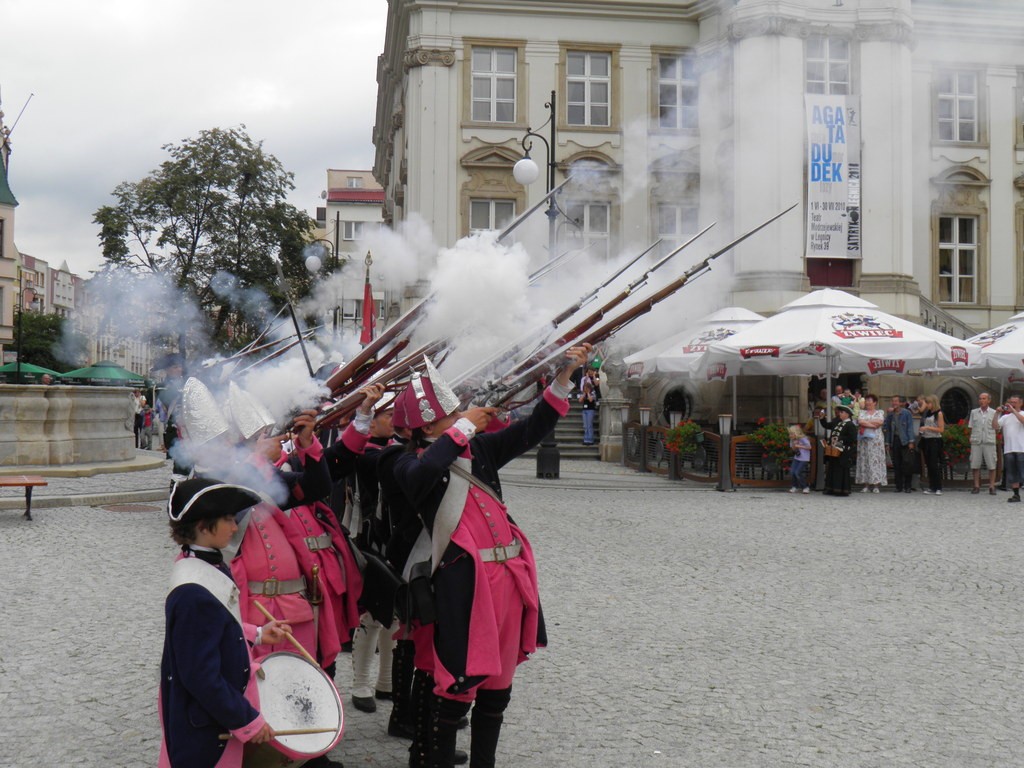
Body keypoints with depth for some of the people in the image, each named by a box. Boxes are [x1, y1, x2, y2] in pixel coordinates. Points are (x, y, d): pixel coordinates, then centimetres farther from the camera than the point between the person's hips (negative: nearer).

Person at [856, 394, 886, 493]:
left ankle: (876, 485, -6)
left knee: (875, 460, -6)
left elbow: (880, 422, -9)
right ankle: (866, 485, 0)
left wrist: (866, 422, -6)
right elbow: (860, 421, -4)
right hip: (864, 439, 2)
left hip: (876, 439, -2)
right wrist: (873, 425, -10)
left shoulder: (879, 412, 10)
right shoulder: (862, 412, 15)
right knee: (864, 460, -2)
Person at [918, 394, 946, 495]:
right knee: (928, 464, 6)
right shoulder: (927, 412, 13)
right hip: (926, 440, 7)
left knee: (935, 465, -10)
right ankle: (931, 487, 11)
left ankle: (938, 488, -7)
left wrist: (927, 428, -13)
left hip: (935, 440, -7)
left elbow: (941, 429, -10)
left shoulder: (939, 413, -6)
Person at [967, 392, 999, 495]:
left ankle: (992, 487, 2)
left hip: (989, 442, -1)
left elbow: (995, 427, -2)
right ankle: (976, 486, 6)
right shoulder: (974, 412, 13)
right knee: (975, 465, -1)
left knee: (991, 466, -4)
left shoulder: (994, 412, 8)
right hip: (976, 442, 1)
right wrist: (973, 438, 4)